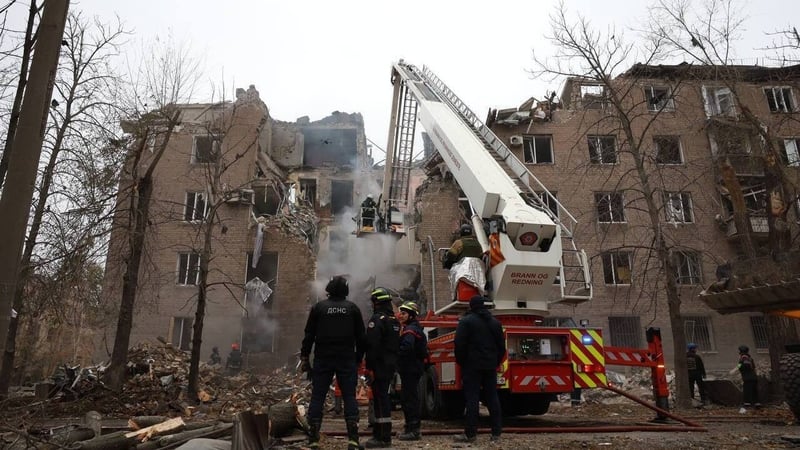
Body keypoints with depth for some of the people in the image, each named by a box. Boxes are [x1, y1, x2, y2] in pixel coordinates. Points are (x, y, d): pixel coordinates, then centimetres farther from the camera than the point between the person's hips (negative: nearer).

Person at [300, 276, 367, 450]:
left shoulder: (319, 307, 3)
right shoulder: (353, 308, 5)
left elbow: (309, 335, 1)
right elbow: (361, 337, 6)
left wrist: (304, 357, 7)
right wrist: (358, 359, 14)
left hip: (323, 359, 0)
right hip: (347, 360, 1)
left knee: (317, 397, 4)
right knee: (349, 397, 4)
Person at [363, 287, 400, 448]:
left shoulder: (377, 319, -15)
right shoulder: (395, 320, 15)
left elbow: (372, 345, -21)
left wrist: (369, 367, -19)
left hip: (379, 366, -9)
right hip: (391, 366, 9)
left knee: (380, 399, -6)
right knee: (383, 397, 16)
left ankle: (383, 438, -3)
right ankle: (379, 433, 25)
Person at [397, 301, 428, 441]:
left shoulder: (410, 330, -15)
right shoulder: (415, 328, 18)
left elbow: (406, 348, -32)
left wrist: (395, 355, -19)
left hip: (410, 370, -11)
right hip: (413, 368, 11)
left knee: (409, 399, -7)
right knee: (408, 398, 16)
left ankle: (413, 431, -3)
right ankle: (411, 428, 24)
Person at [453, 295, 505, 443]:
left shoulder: (466, 321, -7)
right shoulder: (495, 322, 12)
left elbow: (460, 344, -12)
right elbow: (501, 346, 15)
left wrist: (461, 362, 1)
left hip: (472, 365, -5)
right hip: (490, 366, 5)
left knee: (472, 399, -3)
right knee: (492, 398, 8)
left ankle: (470, 433, -1)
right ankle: (496, 433, 10)